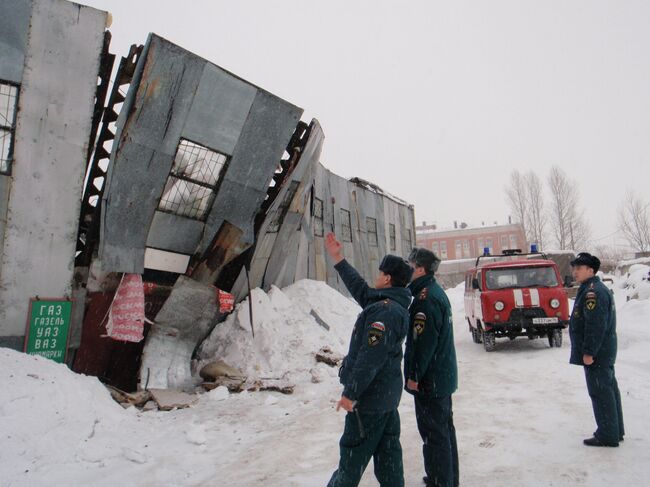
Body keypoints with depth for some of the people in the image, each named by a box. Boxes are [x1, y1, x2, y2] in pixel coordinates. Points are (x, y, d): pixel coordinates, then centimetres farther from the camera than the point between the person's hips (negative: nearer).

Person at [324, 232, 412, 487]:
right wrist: (338, 260, 21)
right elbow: (360, 288, 18)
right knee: (388, 451, 18)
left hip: (369, 395, -10)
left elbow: (370, 356, -27)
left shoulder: (384, 310, -24)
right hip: (388, 393, 10)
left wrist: (350, 393, -22)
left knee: (353, 454, 7)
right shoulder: (394, 304, 9)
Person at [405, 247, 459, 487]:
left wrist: (414, 375, -17)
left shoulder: (426, 298, -21)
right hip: (444, 376, 11)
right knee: (445, 427, 20)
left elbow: (424, 342, -25)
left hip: (430, 380, -11)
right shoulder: (437, 292, 11)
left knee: (433, 433, 0)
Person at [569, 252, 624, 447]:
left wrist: (589, 352, -22)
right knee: (609, 389, 17)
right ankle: (615, 431, 29)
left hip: (596, 354, -11)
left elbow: (596, 326, -25)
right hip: (604, 352, 11)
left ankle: (607, 436, 6)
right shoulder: (596, 289, 16)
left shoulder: (592, 292, -20)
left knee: (600, 393, -3)